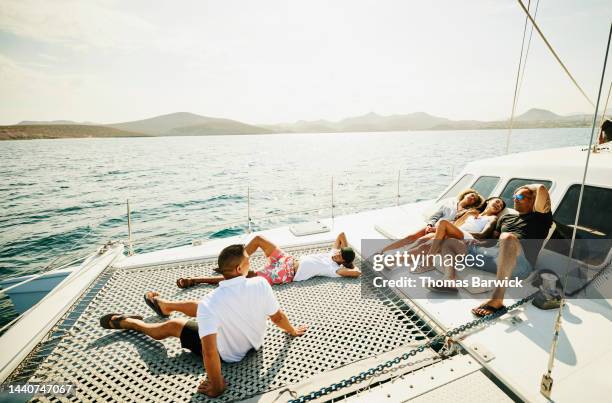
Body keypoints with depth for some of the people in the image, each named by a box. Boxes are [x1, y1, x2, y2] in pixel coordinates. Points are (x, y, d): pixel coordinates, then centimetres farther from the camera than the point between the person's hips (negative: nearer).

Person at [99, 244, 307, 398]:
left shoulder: (210, 303, -37)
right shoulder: (260, 284, -29)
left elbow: (209, 352, -37)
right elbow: (278, 317, -14)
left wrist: (216, 388, -20)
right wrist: (293, 331, 6)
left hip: (229, 353, -4)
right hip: (254, 342, 5)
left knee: (171, 326, 12)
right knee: (199, 306, 24)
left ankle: (126, 322, 40)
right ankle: (163, 305, 53)